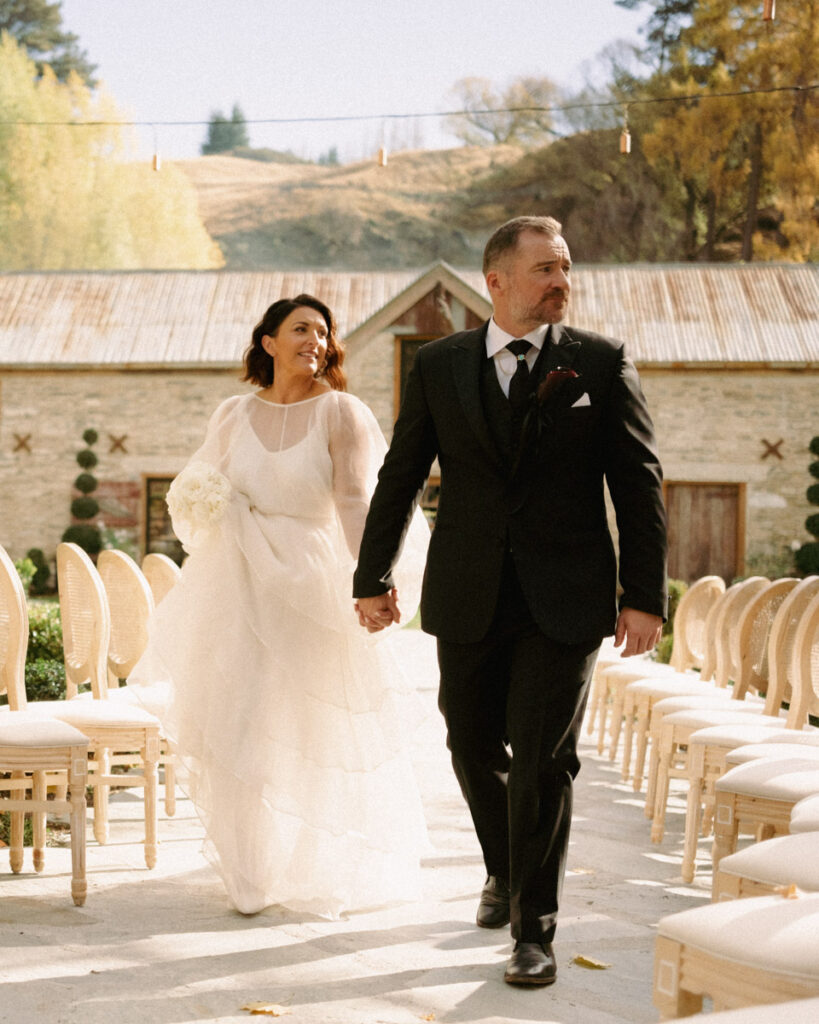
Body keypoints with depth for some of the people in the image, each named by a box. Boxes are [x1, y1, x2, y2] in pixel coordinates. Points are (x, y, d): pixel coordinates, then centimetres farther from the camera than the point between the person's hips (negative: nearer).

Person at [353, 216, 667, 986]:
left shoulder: (602, 365, 0)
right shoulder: (439, 365, 4)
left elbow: (639, 484, 0)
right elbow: (399, 476, 9)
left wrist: (644, 597, -5)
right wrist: (372, 578, 8)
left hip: (564, 603, -2)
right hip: (468, 601, 2)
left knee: (543, 762, -5)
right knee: (474, 748, 14)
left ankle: (534, 929, 8)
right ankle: (505, 871, 41)